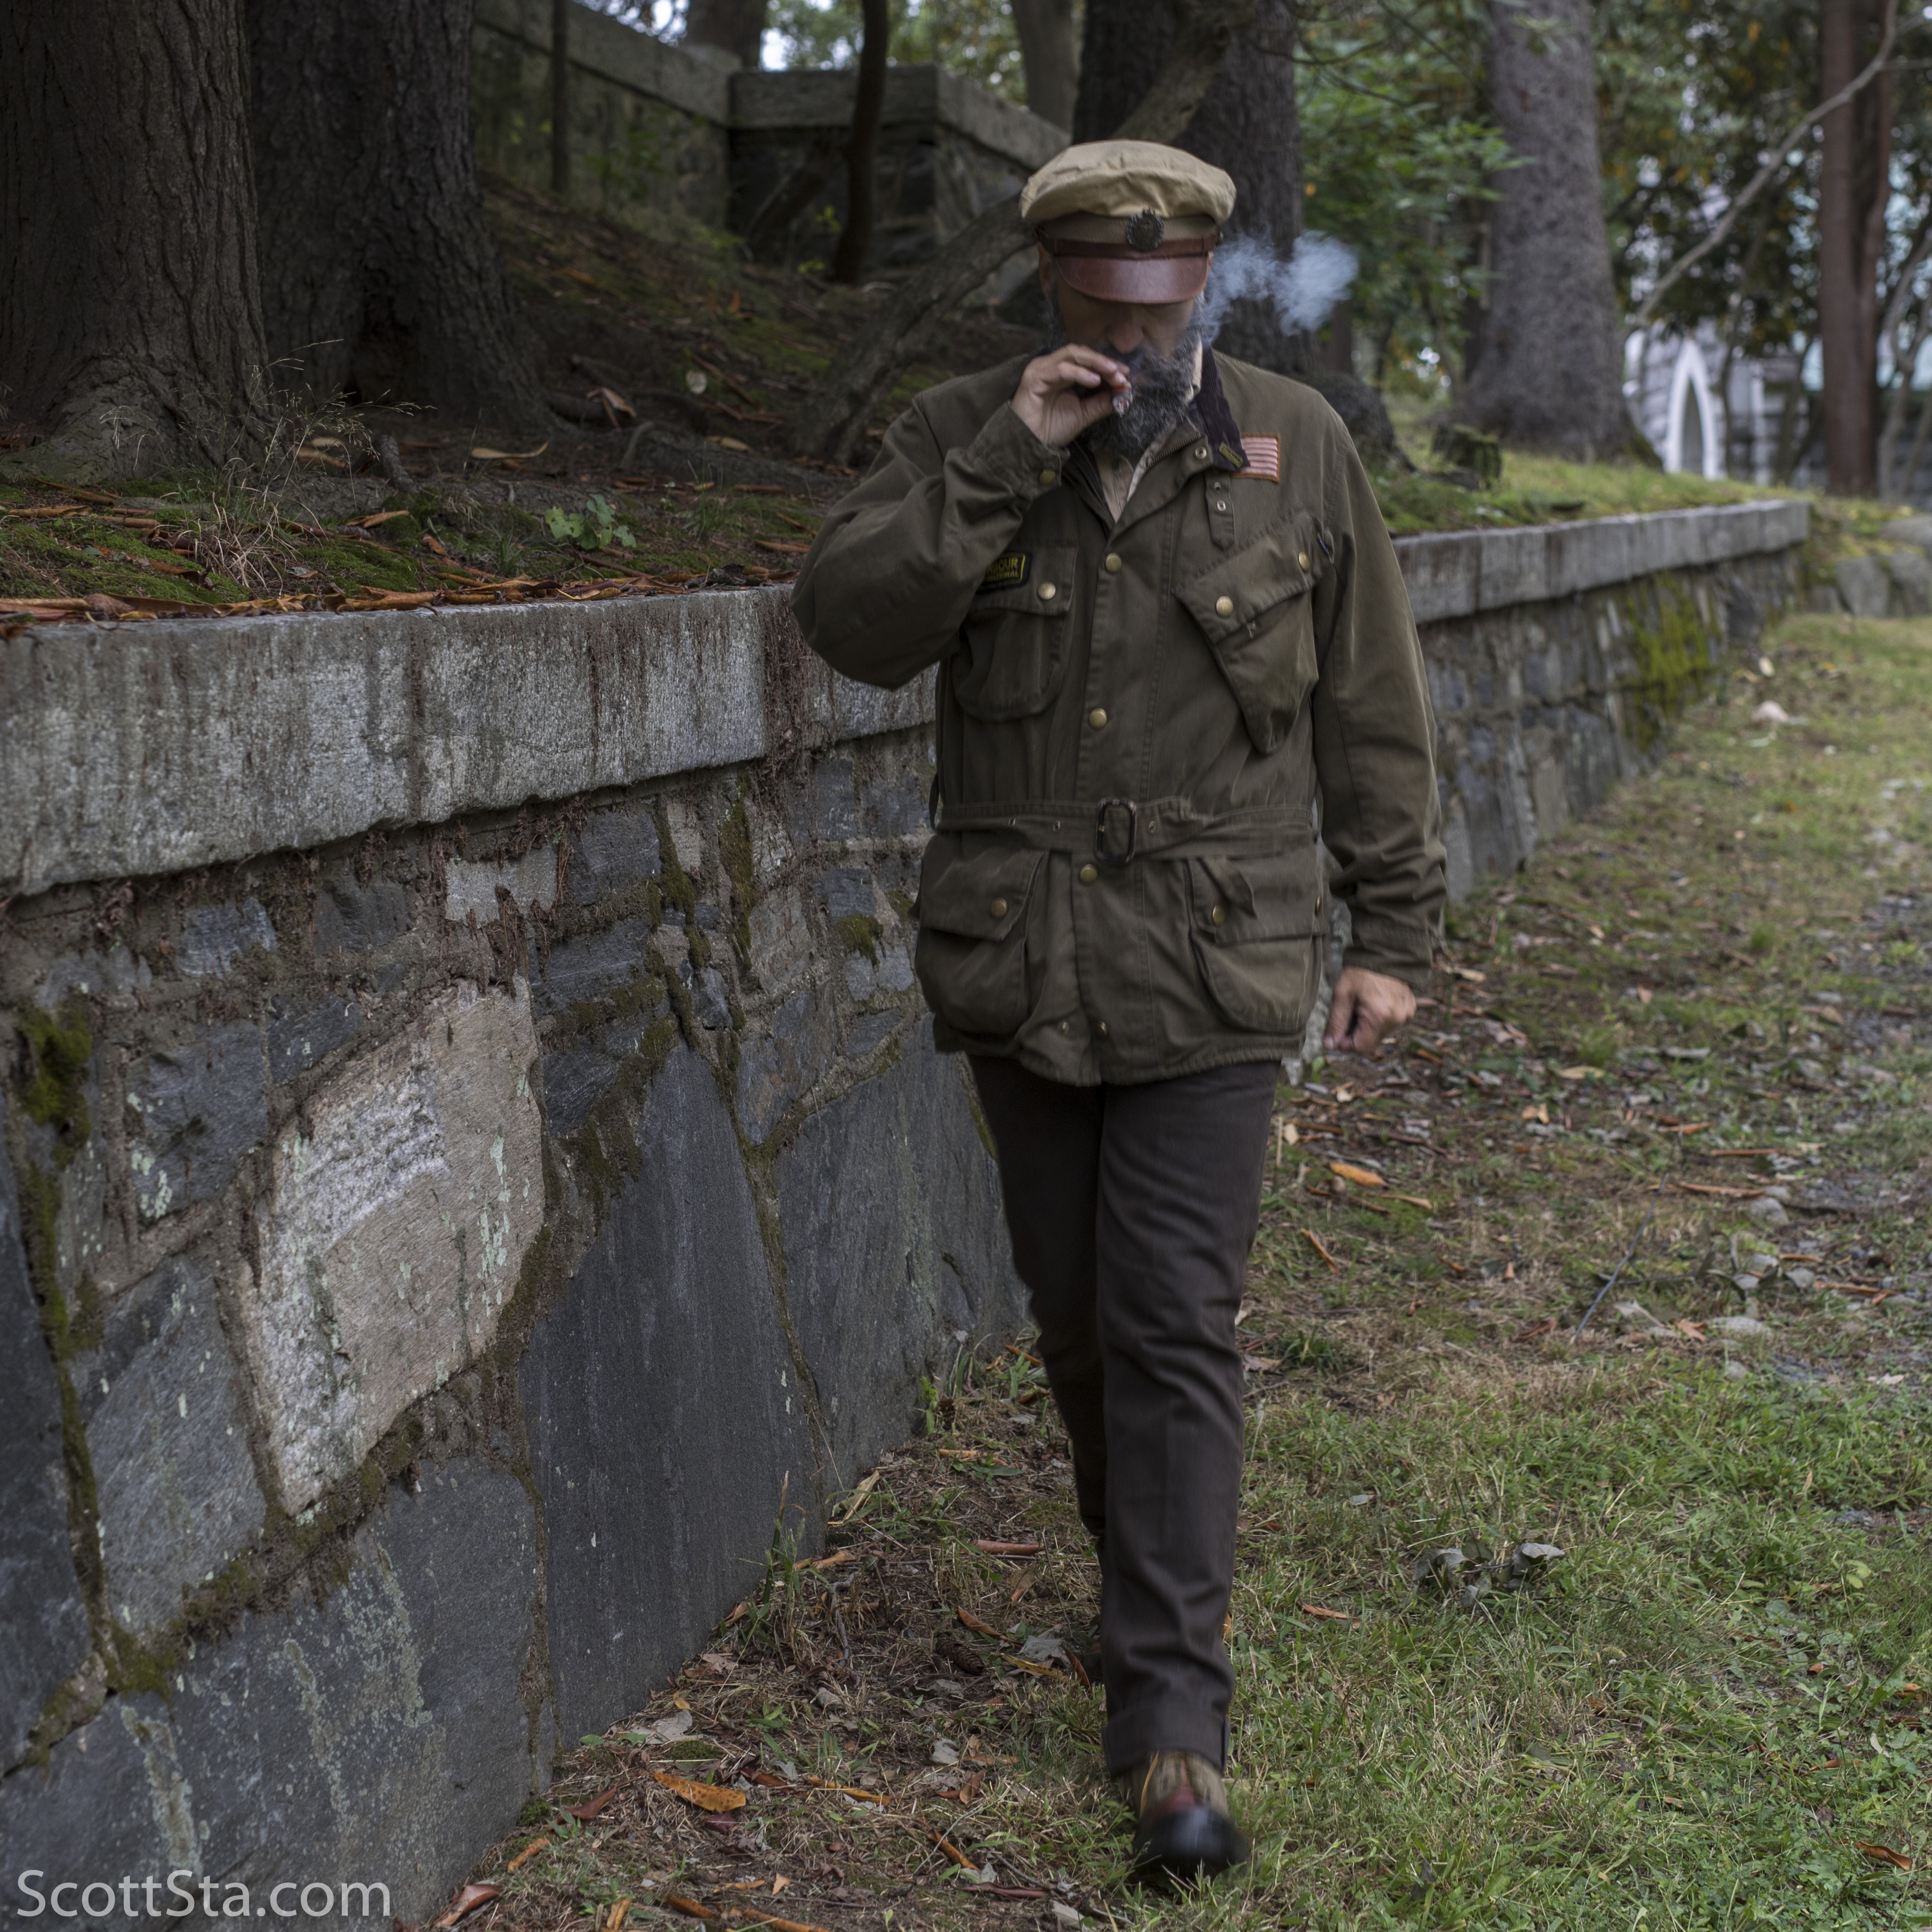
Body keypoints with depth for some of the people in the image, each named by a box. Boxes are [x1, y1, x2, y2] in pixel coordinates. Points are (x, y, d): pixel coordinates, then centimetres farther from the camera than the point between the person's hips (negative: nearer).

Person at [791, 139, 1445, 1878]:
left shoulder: (1295, 448, -1)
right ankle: (1155, 1568, 39)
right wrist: (1004, 464, -21)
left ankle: (1173, 1723, -1)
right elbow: (850, 622, -14)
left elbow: (1373, 707, 4)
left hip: (1212, 968, -2)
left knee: (1177, 1325, -6)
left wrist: (1393, 930, 4)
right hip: (1019, 961, 2)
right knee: (1076, 1310, 13)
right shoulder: (961, 437, 1)